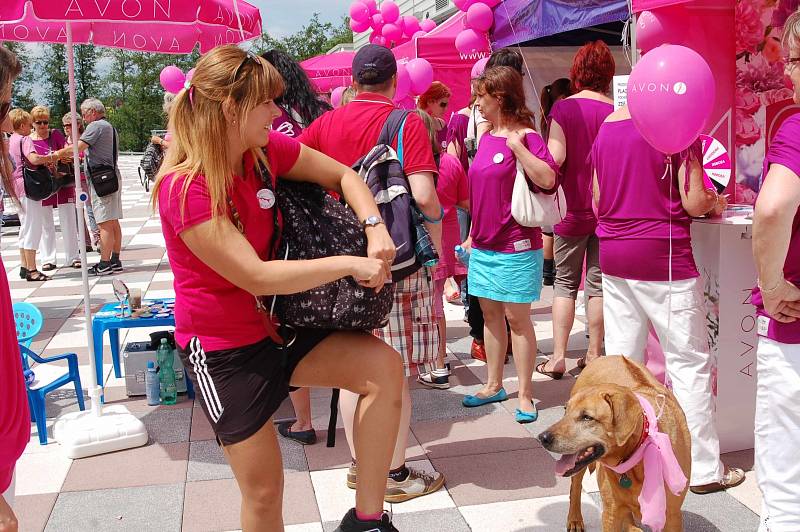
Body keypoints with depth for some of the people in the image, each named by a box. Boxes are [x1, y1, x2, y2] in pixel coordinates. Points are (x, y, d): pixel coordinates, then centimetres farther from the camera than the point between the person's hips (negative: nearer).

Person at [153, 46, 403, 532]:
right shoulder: (185, 189, -25)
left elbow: (343, 175, 4)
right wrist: (351, 264, -25)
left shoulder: (265, 150, -5)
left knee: (384, 366, -16)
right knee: (264, 490, 2)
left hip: (276, 324, 6)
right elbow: (257, 277, -29)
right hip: (224, 348, -6)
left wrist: (376, 231, -15)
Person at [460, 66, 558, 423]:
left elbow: (547, 179, -28)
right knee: (490, 314, 13)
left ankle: (525, 394, 11)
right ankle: (494, 385, 25)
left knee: (517, 317, -1)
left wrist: (517, 145, -28)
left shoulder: (525, 137, -12)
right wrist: (472, 235, 19)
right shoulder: (486, 138, 10)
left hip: (516, 246, -7)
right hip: (484, 244, 7)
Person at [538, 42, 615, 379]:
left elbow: (555, 158, -17)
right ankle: (594, 356, 17)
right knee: (598, 285, 10)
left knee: (565, 283, 10)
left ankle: (558, 357, 8)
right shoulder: (615, 112, -4)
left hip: (572, 209, -1)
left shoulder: (563, 108, -9)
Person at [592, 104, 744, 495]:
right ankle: (704, 468, 11)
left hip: (613, 254, 6)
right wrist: (715, 203, 10)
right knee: (689, 360, 3)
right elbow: (693, 202, -11)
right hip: (663, 257, -6)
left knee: (620, 357, 11)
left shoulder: (607, 126, 8)